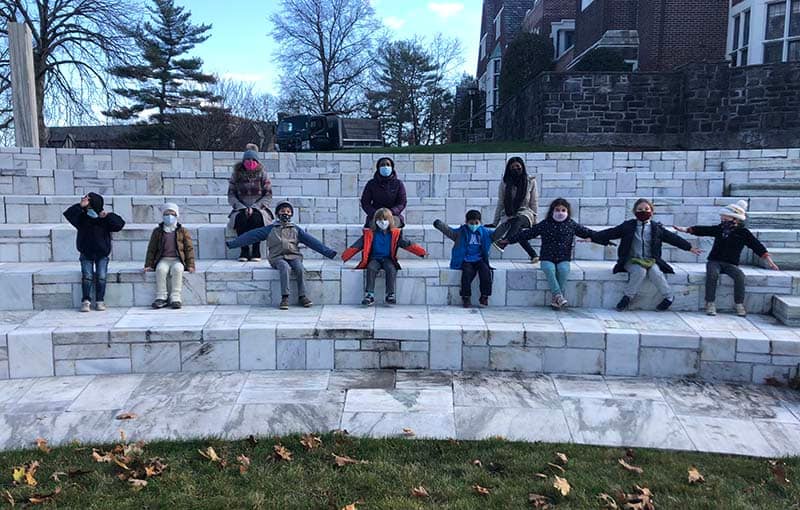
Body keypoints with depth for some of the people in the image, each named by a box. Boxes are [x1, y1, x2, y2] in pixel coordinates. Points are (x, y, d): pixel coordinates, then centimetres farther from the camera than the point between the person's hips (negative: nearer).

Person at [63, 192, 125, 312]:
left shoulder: (106, 219, -1)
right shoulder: (82, 217, 0)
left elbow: (120, 223, -11)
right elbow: (68, 214, -14)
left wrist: (108, 216, -22)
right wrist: (80, 206, -24)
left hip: (102, 254, 0)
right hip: (86, 254, 0)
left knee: (101, 276, -14)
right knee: (87, 276, -16)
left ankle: (100, 301, -5)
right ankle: (85, 301, -11)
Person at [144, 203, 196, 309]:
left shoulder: (183, 231, 10)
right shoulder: (157, 231, 14)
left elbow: (189, 248, 6)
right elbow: (151, 249, 15)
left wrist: (190, 265, -4)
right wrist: (149, 265, 6)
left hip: (178, 260, -1)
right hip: (163, 260, 1)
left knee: (177, 269, -36)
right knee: (161, 269, -33)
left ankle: (175, 297, -34)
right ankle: (161, 297, -29)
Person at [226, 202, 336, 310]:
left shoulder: (296, 229, 19)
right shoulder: (270, 229, 16)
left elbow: (312, 241, 13)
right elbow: (251, 235, 12)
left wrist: (328, 252, 5)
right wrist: (232, 243, 5)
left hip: (294, 256, 2)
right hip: (278, 257, -1)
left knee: (300, 269, -30)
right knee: (285, 267, -34)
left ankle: (302, 296, -22)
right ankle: (285, 297, -34)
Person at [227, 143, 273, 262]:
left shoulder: (262, 174, 4)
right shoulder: (236, 174, 7)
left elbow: (268, 196, -1)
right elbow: (231, 196, 4)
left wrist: (254, 207, -14)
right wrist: (242, 208, -13)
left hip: (259, 209, -1)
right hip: (241, 209, 1)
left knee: (256, 218, -35)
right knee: (241, 218, -33)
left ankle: (256, 252, -27)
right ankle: (244, 251, -25)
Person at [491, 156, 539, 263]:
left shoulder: (530, 181, 7)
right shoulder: (505, 182, 9)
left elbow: (534, 202, 8)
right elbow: (500, 203, 12)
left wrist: (534, 219, -1)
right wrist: (496, 221, 9)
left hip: (525, 213, -1)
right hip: (508, 215, 1)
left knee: (518, 220, -40)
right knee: (516, 231, -33)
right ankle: (533, 255, -28)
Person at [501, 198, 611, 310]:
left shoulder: (572, 224, 8)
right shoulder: (545, 224, 5)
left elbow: (587, 232, 11)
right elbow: (528, 233, 7)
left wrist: (605, 240, 4)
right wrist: (509, 240, 5)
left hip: (563, 259, 0)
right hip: (547, 258, 0)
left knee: (563, 270, -31)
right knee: (549, 269, -33)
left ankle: (556, 300, -27)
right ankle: (558, 296, -35)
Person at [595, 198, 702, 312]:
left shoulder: (657, 228, 7)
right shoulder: (628, 226, 3)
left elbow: (672, 237, 10)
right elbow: (611, 233, -2)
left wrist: (689, 247, 9)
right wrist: (592, 238, -12)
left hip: (650, 260, 1)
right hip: (632, 261, -1)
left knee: (655, 272, -29)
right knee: (640, 271, -32)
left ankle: (668, 296, -8)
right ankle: (628, 296, -16)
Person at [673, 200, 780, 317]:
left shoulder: (743, 233, 1)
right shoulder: (719, 229, 9)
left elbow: (757, 246, -2)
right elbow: (703, 230, 14)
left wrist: (769, 260, -9)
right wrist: (686, 229, 8)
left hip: (730, 264, -1)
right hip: (714, 261, 1)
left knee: (740, 276, -31)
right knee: (712, 274, -33)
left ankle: (739, 305, -17)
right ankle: (710, 303, -28)